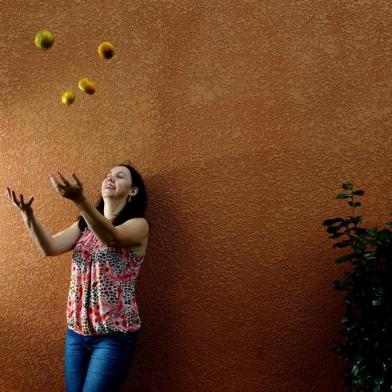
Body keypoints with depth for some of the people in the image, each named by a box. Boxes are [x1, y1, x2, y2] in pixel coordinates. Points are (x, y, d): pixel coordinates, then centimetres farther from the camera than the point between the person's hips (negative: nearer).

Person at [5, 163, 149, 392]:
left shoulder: (138, 225, -6)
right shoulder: (85, 225, 12)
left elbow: (111, 237, -28)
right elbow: (50, 247, -4)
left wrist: (80, 200, -43)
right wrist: (28, 214, -22)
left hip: (114, 333, -5)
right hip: (77, 330, 5)